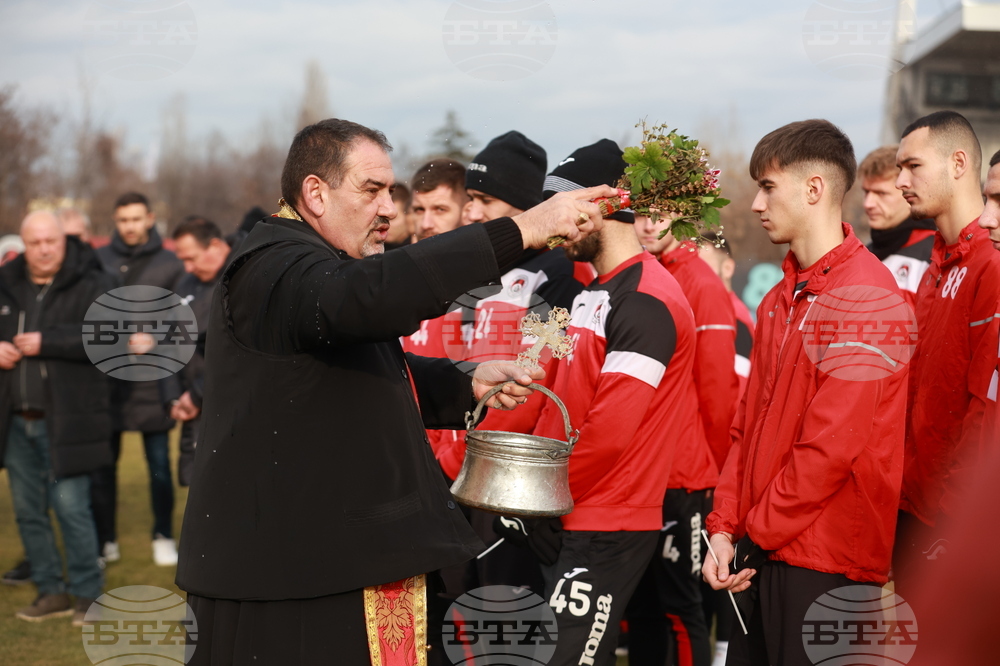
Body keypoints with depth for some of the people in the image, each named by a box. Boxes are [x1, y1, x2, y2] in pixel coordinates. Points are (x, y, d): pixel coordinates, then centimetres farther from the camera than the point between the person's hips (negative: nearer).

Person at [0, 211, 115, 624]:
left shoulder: (92, 285, -7)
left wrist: (45, 341, -21)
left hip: (66, 420, -6)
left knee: (71, 508, -5)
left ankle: (88, 594, 8)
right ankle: (51, 592, 24)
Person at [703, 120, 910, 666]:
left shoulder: (865, 296, -15)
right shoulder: (780, 299, 13)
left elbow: (832, 445, -19)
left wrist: (761, 525, -9)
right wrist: (726, 527, 3)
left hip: (825, 559, -8)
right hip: (760, 550, 8)